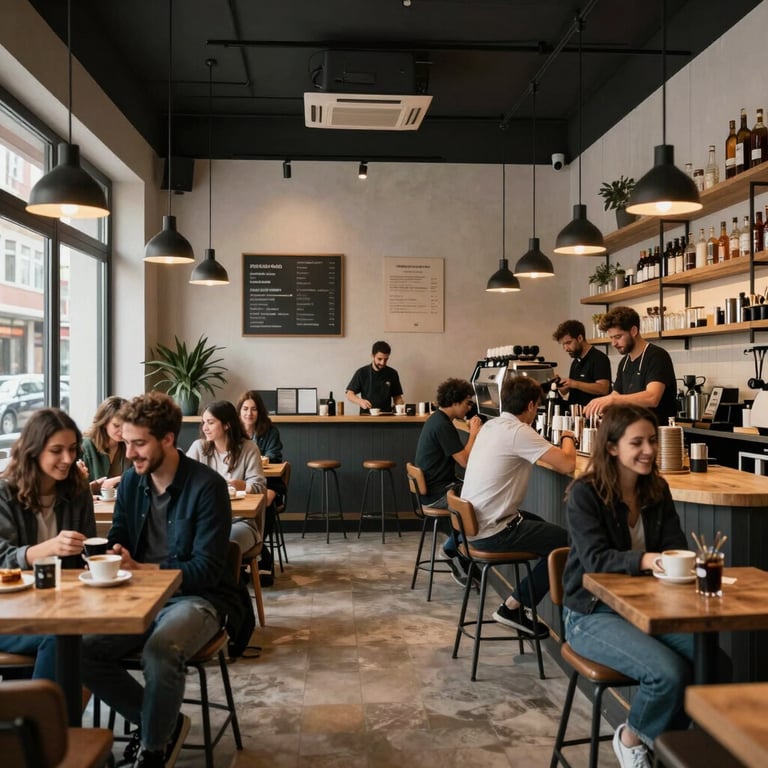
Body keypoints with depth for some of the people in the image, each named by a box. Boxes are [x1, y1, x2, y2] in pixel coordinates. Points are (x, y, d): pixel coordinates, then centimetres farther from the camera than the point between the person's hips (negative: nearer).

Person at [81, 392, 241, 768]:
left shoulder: (207, 485, -16)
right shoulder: (131, 481, 4)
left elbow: (206, 569, -17)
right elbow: (116, 542, 13)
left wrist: (140, 568, -24)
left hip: (198, 597, -6)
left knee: (159, 651, -35)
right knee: (82, 651, -16)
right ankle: (162, 722, 4)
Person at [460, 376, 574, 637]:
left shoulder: (491, 426, 9)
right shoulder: (519, 431, -18)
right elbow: (567, 465, -22)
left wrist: (558, 443, 14)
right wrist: (568, 438, -1)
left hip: (471, 523, 9)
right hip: (492, 532, -9)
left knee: (543, 525, 26)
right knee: (567, 541, 4)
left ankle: (520, 604, 24)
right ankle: (514, 606, 9)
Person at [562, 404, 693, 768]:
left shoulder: (657, 489, 4)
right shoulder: (584, 493, -14)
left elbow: (677, 547, 2)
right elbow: (595, 559, -23)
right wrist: (646, 560, -39)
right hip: (592, 614, -6)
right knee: (669, 671, -26)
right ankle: (632, 737, 7)